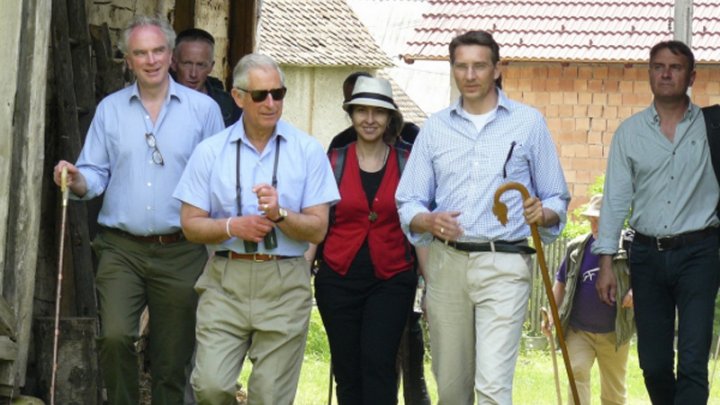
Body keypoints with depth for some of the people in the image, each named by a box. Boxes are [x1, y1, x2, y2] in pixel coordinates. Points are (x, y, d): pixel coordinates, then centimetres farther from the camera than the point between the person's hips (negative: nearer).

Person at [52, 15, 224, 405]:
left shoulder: (202, 109, 4)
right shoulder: (110, 109, 10)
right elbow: (96, 174, 11)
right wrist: (76, 181, -12)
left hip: (181, 252, -1)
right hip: (122, 249, 1)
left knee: (172, 357, 4)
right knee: (114, 337, -18)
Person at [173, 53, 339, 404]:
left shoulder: (307, 151, 4)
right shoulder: (210, 152, 6)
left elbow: (318, 229, 1)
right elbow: (191, 224, 5)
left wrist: (279, 215, -17)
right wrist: (233, 227, -12)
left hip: (284, 285, 0)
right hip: (225, 280, 0)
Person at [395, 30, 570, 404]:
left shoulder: (528, 123, 7)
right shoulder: (435, 127, 12)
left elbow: (557, 200, 9)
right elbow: (408, 203, 9)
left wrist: (542, 213, -14)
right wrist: (429, 222, -14)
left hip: (504, 264, -3)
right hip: (446, 263, 3)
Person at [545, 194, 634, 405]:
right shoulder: (577, 248, 4)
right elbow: (561, 283, 12)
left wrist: (635, 291, -21)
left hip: (614, 332, -1)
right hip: (578, 330, 1)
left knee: (614, 388, 11)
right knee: (577, 373, -19)